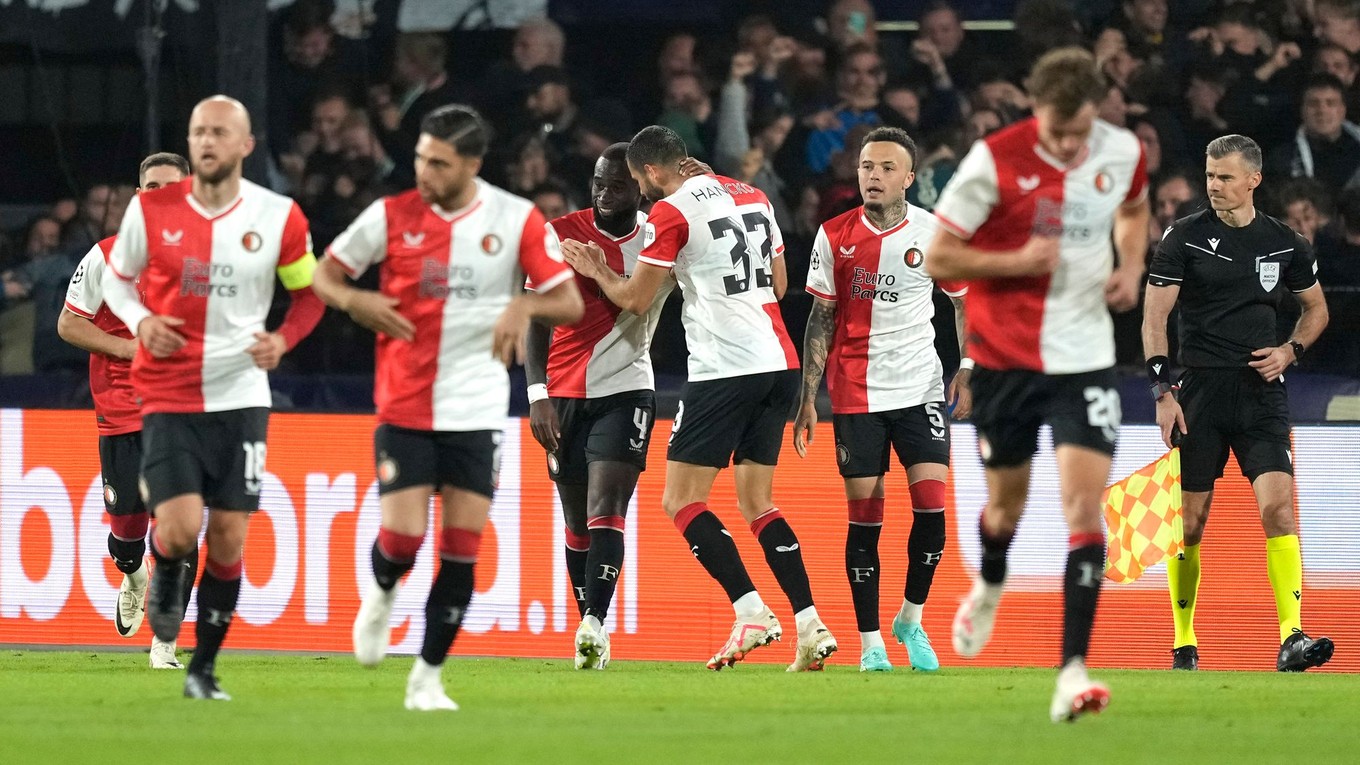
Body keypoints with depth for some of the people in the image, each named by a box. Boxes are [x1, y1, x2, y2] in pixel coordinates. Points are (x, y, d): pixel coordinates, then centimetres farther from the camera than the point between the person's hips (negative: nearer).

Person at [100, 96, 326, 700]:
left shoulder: (278, 217, -4)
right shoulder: (151, 210, -4)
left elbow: (310, 292, 9)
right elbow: (116, 277, 10)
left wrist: (283, 338, -10)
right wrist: (140, 322, -10)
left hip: (240, 395, 1)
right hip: (169, 397, -1)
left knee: (229, 537, 1)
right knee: (180, 527, -17)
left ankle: (204, 668, 15)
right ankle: (167, 578, 20)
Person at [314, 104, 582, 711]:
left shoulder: (516, 221, -3)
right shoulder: (391, 216, -2)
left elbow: (569, 302, 0)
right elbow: (323, 275, 8)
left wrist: (525, 305, -21)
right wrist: (357, 302, -14)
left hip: (476, 410, 0)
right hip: (404, 406, 0)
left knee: (463, 551, -3)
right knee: (401, 539, -9)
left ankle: (427, 678, 9)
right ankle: (382, 594, 27)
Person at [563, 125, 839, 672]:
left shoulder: (671, 212, -6)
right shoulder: (750, 196, 15)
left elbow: (635, 301, -2)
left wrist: (596, 272, 17)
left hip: (725, 369, -7)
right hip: (780, 363, 7)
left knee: (682, 501, -2)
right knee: (757, 504, 13)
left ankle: (751, 612, -14)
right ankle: (810, 627, 2)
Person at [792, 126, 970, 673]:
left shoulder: (936, 234, -2)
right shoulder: (835, 237, -1)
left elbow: (966, 302, 11)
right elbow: (821, 319, 3)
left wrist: (966, 369, -1)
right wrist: (808, 399, 0)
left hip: (920, 387, 0)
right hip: (856, 394, 0)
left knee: (930, 504, -10)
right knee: (865, 516, -1)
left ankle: (911, 620, 11)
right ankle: (870, 643, 7)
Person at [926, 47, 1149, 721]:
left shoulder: (1123, 153, -4)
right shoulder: (995, 160, -15)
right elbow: (939, 259, -10)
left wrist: (1131, 268, 2)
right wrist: (1019, 261, -23)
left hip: (1085, 356, 1)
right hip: (1004, 356, -1)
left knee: (1084, 502, -14)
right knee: (1007, 500, 15)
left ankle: (1073, 672, -18)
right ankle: (989, 589, 52)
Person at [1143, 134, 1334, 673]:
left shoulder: (1286, 243, 6)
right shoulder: (1184, 238, -1)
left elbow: (1316, 308, 21)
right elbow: (1155, 317, -2)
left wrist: (1291, 350, 2)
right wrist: (1162, 391, -11)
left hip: (1262, 393, 1)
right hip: (1200, 390, -1)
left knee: (1278, 506, -15)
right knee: (1191, 519, 1)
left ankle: (1292, 639, -19)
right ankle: (1184, 644, 15)